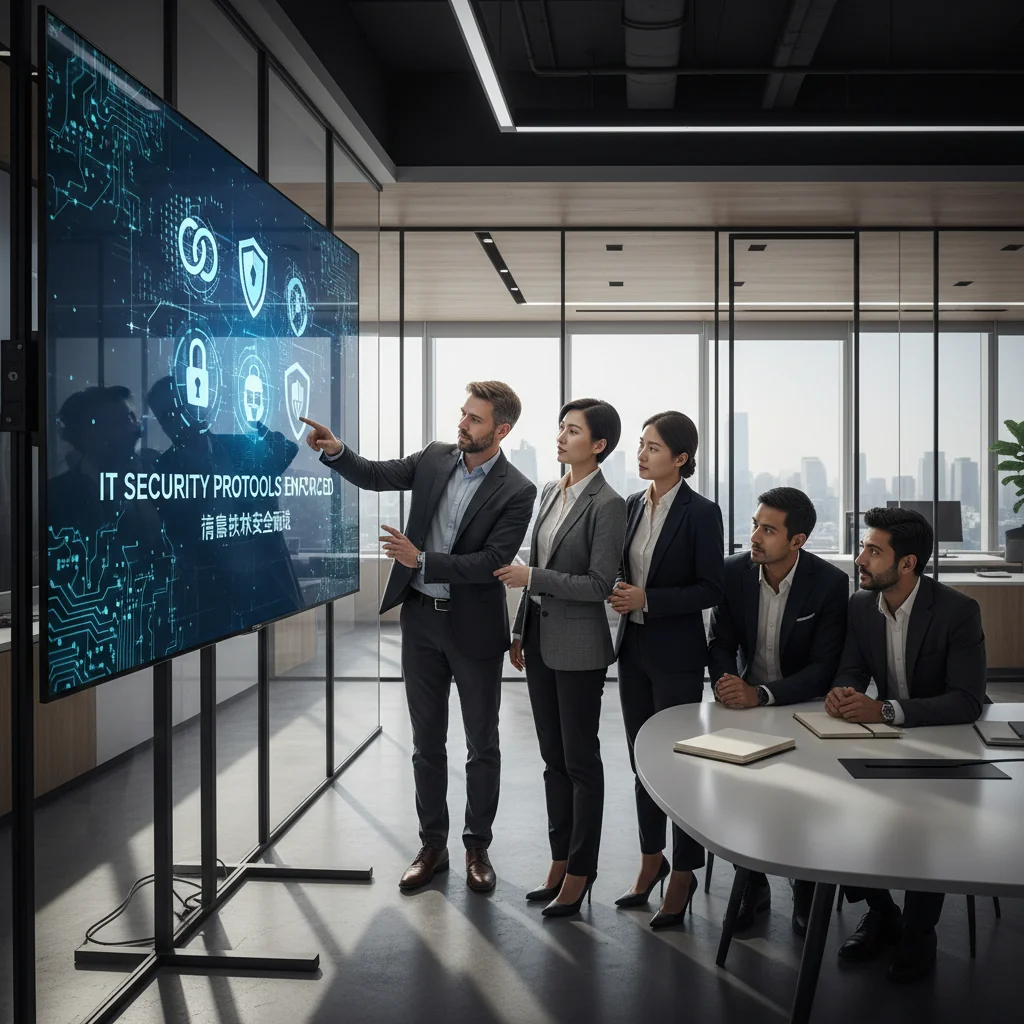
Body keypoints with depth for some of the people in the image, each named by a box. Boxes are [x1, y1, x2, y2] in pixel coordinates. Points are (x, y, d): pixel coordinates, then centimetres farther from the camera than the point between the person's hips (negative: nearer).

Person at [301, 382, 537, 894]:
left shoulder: (516, 492, -13)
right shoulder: (436, 457, 1)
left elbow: (492, 562, -19)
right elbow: (374, 475, 4)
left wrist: (422, 560, -25)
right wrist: (335, 450, -15)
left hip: (474, 627, -4)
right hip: (421, 620, 4)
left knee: (482, 744, 9)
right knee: (427, 741, 12)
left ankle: (477, 847, 25)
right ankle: (432, 844, 25)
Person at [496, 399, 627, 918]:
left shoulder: (607, 505, -14)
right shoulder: (550, 493, 10)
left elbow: (599, 585, -17)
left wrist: (531, 577, -18)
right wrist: (521, 630, 16)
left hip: (578, 647, -8)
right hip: (541, 640, 8)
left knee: (580, 760, 4)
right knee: (553, 757, 15)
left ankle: (580, 871, 16)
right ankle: (560, 861, 26)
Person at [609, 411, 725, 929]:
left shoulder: (701, 513, -12)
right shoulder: (634, 505, 7)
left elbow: (711, 589, -13)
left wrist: (647, 599, -19)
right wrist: (620, 588, -3)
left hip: (676, 653, -7)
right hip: (633, 647, 7)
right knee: (642, 760, 15)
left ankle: (683, 873, 17)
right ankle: (651, 859, 30)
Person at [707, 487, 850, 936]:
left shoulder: (831, 583, -15)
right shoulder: (734, 570, -6)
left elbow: (824, 668, -17)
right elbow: (720, 641, 2)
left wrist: (761, 694, -31)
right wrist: (724, 683, -21)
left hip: (801, 703, -2)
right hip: (745, 699, 3)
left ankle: (807, 890, 1)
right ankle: (752, 883, -1)